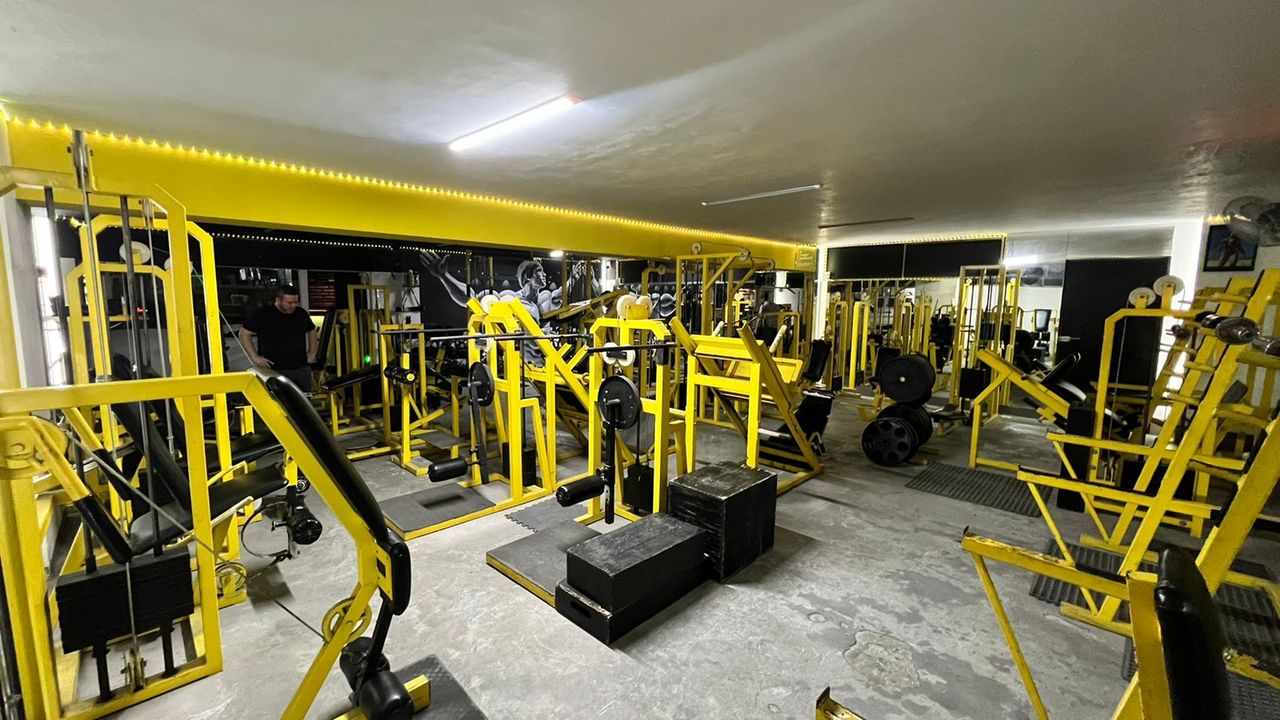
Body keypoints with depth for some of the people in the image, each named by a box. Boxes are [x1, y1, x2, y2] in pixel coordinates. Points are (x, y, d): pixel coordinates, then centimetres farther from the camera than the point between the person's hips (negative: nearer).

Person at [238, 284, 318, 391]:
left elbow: (311, 330, 24)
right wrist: (255, 357, -7)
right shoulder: (263, 315, -5)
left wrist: (312, 352, 15)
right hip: (276, 371, -5)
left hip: (302, 368, 5)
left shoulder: (301, 313, 9)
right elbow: (244, 334, -1)